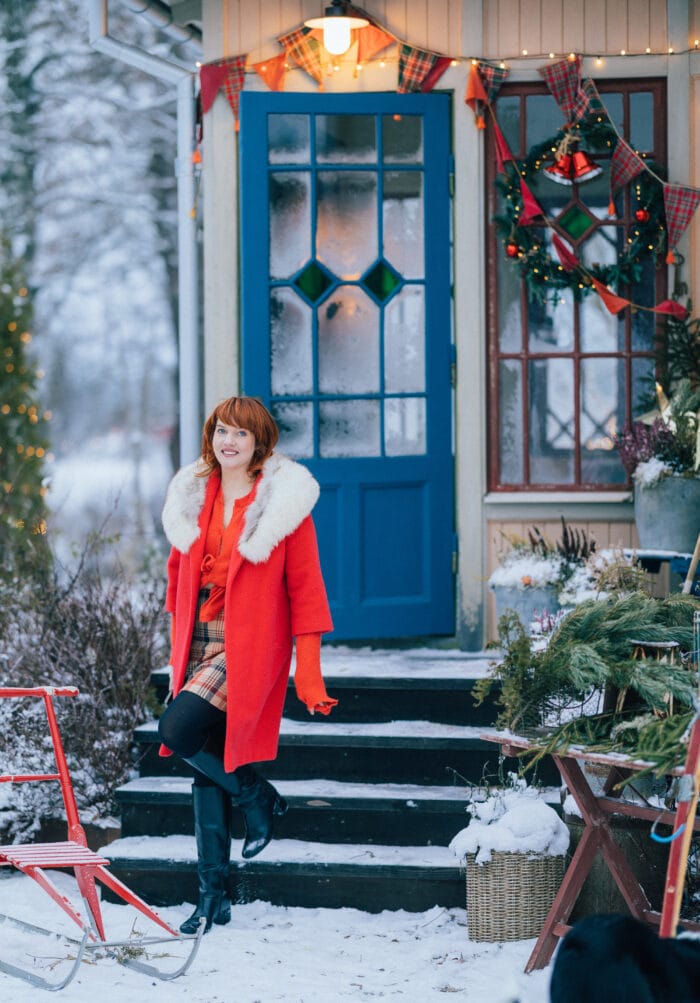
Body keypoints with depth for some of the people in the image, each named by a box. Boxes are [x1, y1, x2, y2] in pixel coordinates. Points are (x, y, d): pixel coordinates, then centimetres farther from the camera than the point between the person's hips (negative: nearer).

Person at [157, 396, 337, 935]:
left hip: (251, 643, -6)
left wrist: (308, 668, -9)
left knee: (177, 730, -23)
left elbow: (304, 585, -6)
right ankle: (213, 895, 11)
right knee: (206, 767, 5)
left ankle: (259, 796, 3)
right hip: (200, 642, 6)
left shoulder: (283, 499, -6)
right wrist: (178, 643, 16)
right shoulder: (195, 496, 9)